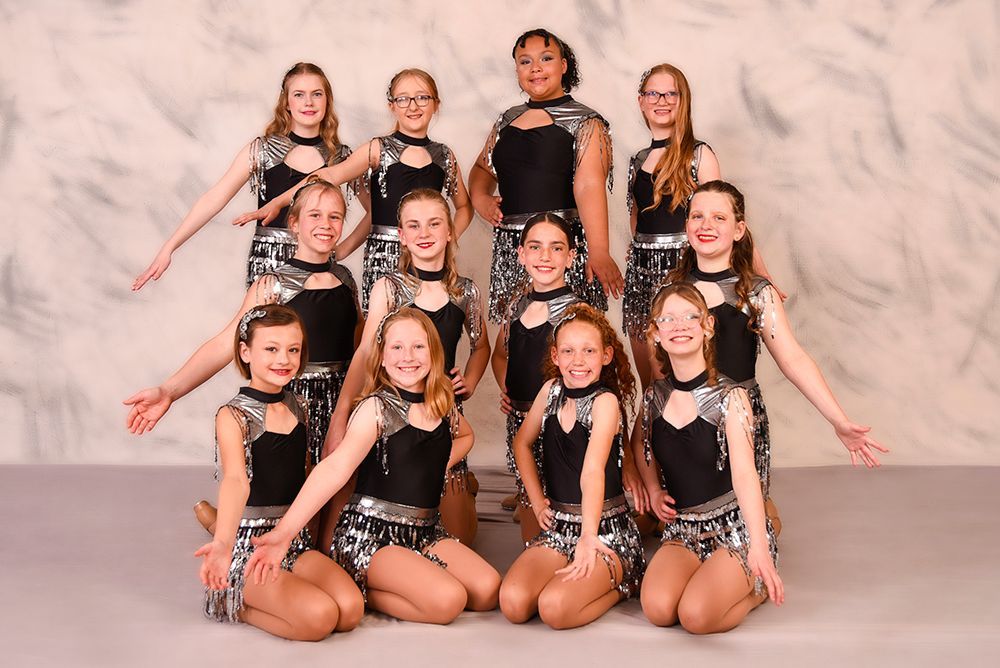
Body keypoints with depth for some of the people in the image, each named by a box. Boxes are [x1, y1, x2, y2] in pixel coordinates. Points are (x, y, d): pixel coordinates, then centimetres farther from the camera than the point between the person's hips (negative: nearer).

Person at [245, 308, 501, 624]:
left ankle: (379, 589, 4)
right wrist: (284, 532, -41)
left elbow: (465, 435, 34)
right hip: (369, 532, -7)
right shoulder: (377, 408, -12)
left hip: (425, 530, 7)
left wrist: (438, 467, 9)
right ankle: (362, 593, -2)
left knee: (488, 590, -13)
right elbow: (336, 467, -27)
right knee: (448, 600, -28)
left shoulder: (442, 405, 8)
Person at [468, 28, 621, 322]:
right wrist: (480, 199, 3)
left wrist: (599, 252, -28)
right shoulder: (508, 120, 16)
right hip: (510, 249, 5)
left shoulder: (584, 122, -3)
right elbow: (482, 168, 27)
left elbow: (588, 186, -16)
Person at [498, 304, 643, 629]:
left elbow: (593, 470, -29)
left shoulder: (605, 401, -15)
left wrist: (588, 535, -38)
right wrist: (537, 500, 10)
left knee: (554, 608, -29)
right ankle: (587, 576, 9)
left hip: (606, 531, -6)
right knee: (512, 603, -19)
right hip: (559, 526, 6)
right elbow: (522, 443, 20)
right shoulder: (552, 389, 4)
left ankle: (621, 583, 1)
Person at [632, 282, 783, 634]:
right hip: (682, 530, 4)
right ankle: (710, 579, 9)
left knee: (696, 616, -27)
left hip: (734, 528, -4)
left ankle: (757, 587, 5)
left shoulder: (729, 396, -13)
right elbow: (639, 443, 27)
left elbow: (743, 473, -24)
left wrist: (759, 547, -35)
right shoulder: (655, 396, 3)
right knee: (657, 609, -24)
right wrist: (654, 490, 9)